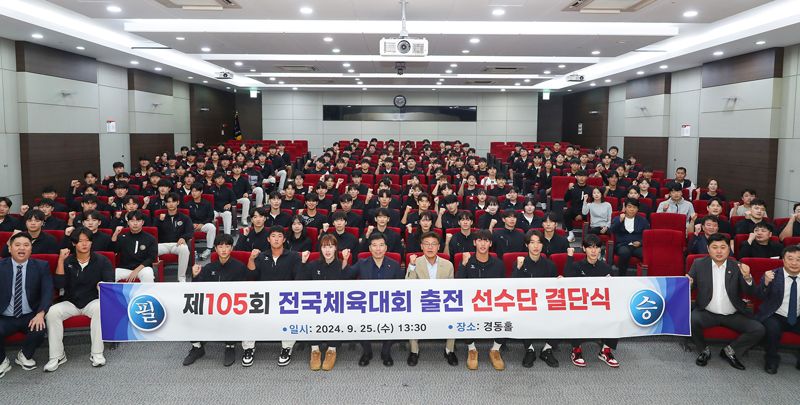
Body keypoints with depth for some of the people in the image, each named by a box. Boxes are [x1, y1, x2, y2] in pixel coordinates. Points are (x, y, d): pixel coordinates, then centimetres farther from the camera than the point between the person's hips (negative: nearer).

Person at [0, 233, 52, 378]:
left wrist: (40, 314, -21)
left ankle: (25, 356, 8)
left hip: (30, 317, 0)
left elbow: (47, 291, -5)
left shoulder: (41, 266, 2)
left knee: (38, 331, -30)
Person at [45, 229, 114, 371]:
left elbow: (109, 283, -6)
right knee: (52, 312, -27)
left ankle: (97, 353, -27)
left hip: (92, 301, -2)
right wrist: (61, 261, -15)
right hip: (70, 302, 2)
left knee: (101, 308, -36)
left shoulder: (102, 261, 1)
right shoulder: (67, 261, 4)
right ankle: (57, 356, -14)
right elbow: (59, 285, -8)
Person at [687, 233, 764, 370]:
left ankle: (729, 350, 7)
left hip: (733, 315, 2)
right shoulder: (699, 264, 0)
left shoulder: (737, 267, 1)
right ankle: (704, 350, 0)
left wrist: (747, 278, -27)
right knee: (691, 320, -30)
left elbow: (750, 293, -5)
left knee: (758, 329, -17)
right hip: (707, 313, -1)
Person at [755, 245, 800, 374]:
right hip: (775, 317, -3)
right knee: (773, 328, -32)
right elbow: (759, 296, -12)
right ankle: (771, 359, -8)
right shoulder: (772, 275, -4)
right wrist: (766, 283, -31)